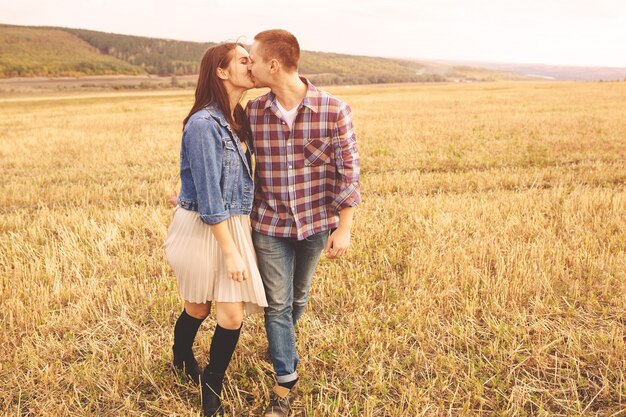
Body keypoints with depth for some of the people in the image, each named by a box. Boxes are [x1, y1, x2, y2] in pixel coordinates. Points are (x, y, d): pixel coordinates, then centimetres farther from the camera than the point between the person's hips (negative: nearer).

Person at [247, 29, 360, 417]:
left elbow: (348, 172, -9)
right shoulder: (253, 112, -6)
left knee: (298, 297, 20)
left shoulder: (334, 110, -14)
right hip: (269, 224, 1)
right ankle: (285, 383, 20)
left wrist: (344, 229, -9)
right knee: (277, 303, 4)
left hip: (315, 222, 0)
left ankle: (283, 341, 51)